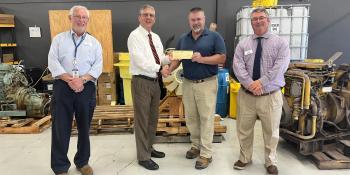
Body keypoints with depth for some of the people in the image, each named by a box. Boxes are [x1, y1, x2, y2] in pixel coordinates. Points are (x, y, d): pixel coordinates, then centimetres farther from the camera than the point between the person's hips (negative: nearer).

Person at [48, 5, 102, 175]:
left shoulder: (94, 42, 10)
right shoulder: (59, 39, 8)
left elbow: (98, 67, 0)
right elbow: (53, 63, -3)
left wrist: (82, 79, -15)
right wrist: (70, 80, -14)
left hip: (87, 88, 1)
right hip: (62, 87, -1)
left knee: (84, 128, 10)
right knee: (61, 128, 2)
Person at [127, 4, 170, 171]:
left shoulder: (156, 37, 14)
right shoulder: (134, 36, -11)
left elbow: (161, 58, 11)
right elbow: (141, 61, -21)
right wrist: (160, 68, -21)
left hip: (155, 82, 8)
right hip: (142, 82, -8)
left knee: (153, 118, 18)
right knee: (142, 120, 1)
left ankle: (149, 148, 35)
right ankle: (143, 157, 15)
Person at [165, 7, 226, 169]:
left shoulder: (214, 37, -3)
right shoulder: (183, 39, 11)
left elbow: (222, 58, -9)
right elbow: (177, 59, 9)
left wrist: (202, 59, -22)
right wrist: (169, 69, -11)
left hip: (207, 83, -5)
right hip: (187, 83, 5)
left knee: (206, 118, 0)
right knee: (191, 117, 13)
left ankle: (206, 154, 9)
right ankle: (196, 145, 32)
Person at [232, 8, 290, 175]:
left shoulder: (280, 43, 2)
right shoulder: (243, 44, 6)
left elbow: (280, 66, -13)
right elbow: (238, 66, -8)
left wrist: (261, 82, -22)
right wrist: (250, 84, -22)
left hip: (271, 96, -1)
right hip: (246, 95, 2)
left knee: (271, 132, 12)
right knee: (243, 130, 12)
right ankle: (244, 158, 35)